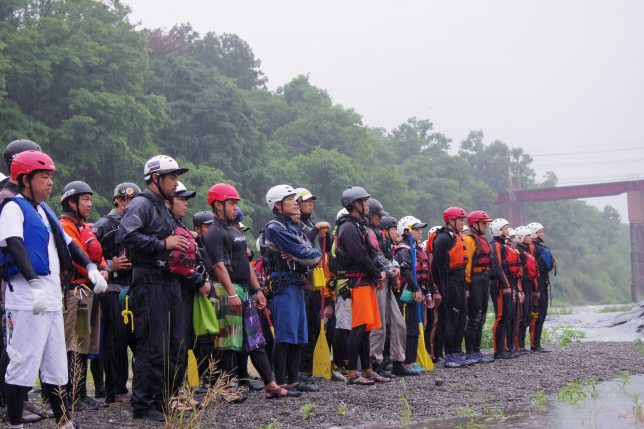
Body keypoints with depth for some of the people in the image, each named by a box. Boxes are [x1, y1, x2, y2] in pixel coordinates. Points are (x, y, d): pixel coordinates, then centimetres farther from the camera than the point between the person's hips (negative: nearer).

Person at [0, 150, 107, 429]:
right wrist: (34, 283, -33)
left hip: (53, 297, 9)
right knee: (24, 363, -7)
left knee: (56, 364, 13)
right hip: (27, 298, -9)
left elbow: (67, 243, 25)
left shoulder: (45, 211, 19)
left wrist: (91, 268, 11)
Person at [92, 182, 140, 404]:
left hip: (134, 289, 7)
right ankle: (115, 392, 3)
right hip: (113, 290, -7)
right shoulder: (104, 225, -3)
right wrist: (110, 265, -17)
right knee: (116, 341, -4)